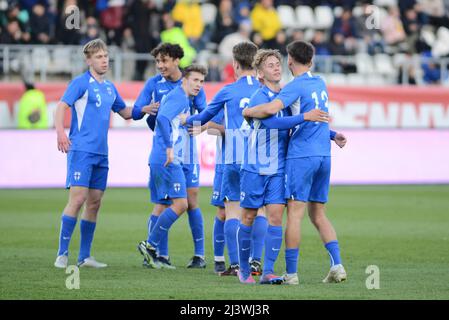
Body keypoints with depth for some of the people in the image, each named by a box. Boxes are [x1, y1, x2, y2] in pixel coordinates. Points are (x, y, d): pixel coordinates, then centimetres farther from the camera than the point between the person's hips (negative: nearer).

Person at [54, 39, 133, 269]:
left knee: (94, 203, 7)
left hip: (101, 154, 7)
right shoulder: (80, 83, -5)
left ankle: (84, 256, 12)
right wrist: (60, 131, -31)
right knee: (77, 199, -14)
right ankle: (62, 254, -9)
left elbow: (125, 112, 30)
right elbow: (61, 107, -15)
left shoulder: (109, 87, 17)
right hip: (81, 150, -7)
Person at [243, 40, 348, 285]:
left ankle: (291, 273, -5)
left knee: (294, 213, -4)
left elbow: (271, 109, -24)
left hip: (301, 155, -7)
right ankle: (337, 265, 1)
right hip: (323, 155, 7)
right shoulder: (320, 84, 16)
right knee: (318, 214, 13)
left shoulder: (295, 86, -9)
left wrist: (246, 111, -10)